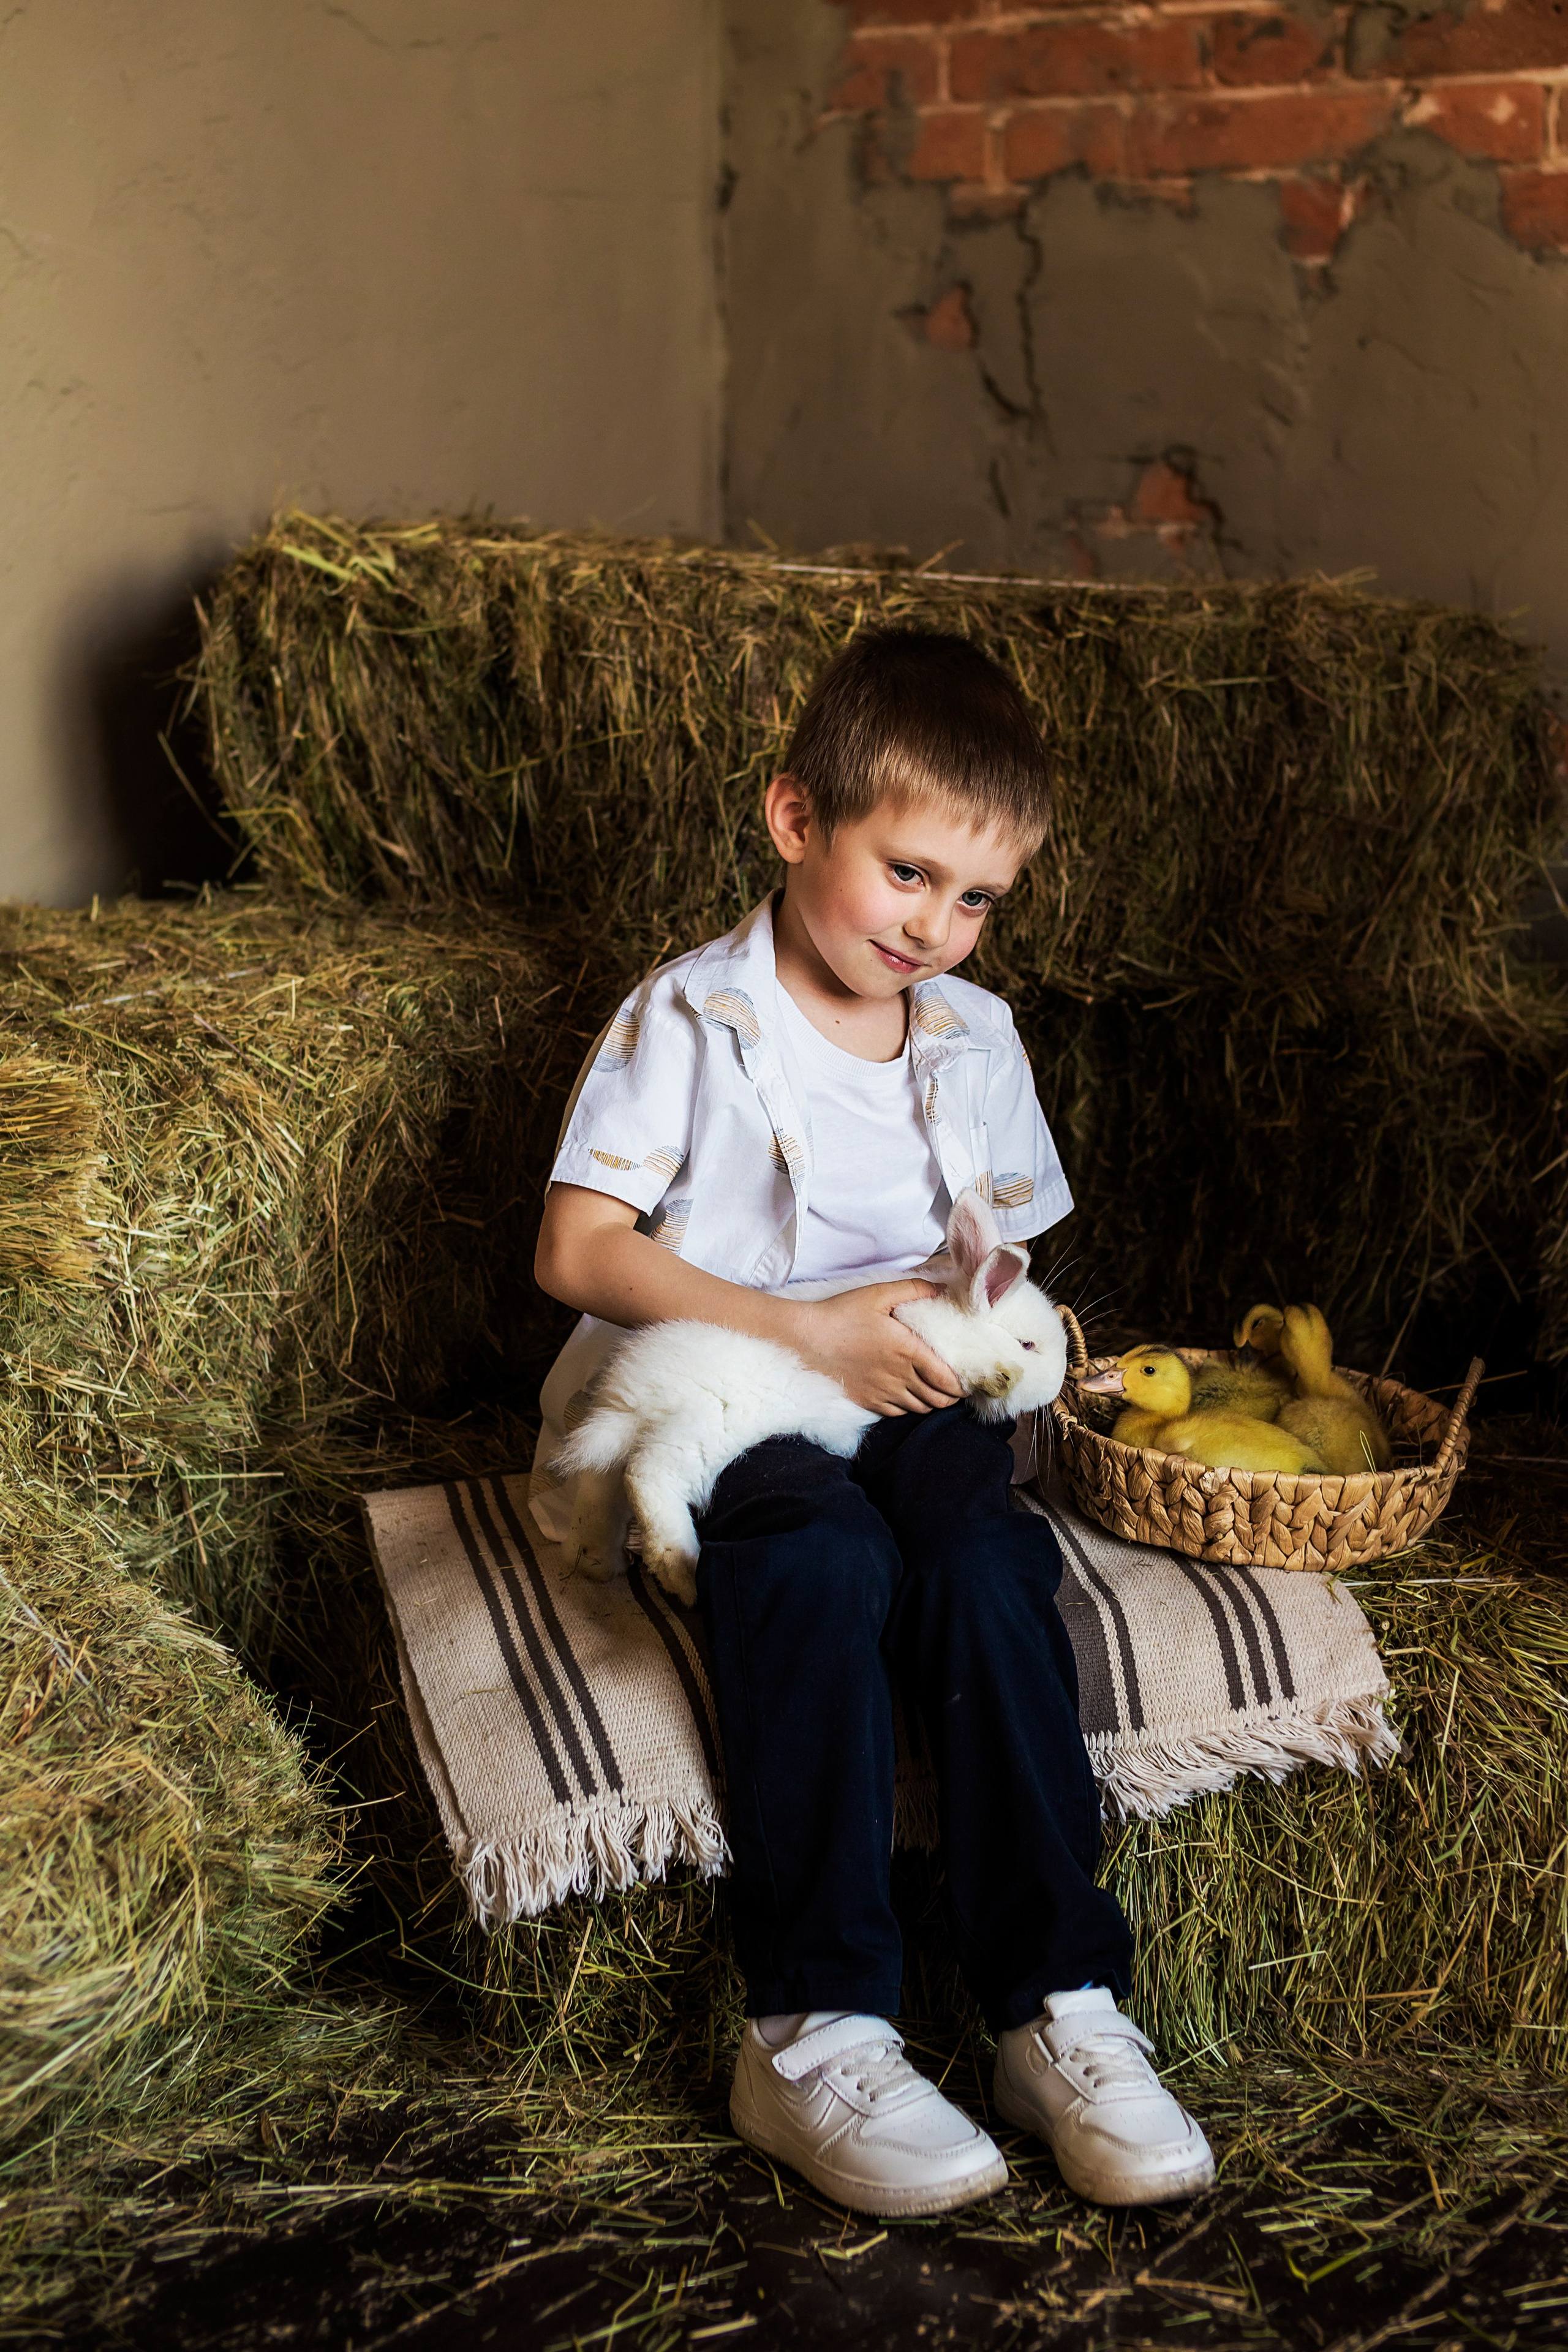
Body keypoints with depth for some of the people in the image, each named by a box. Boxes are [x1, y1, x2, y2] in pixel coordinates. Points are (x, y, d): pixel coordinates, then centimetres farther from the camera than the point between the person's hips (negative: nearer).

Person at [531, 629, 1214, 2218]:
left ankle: (1055, 2004, -24)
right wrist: (803, 1330, -17)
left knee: (985, 1560, -29)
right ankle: (811, 2032, -31)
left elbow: (1002, 1252, 22)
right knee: (825, 1557, -35)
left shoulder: (976, 1040, 13)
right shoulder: (688, 1019, -3)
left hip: (894, 1406, 4)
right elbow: (578, 1251, -10)